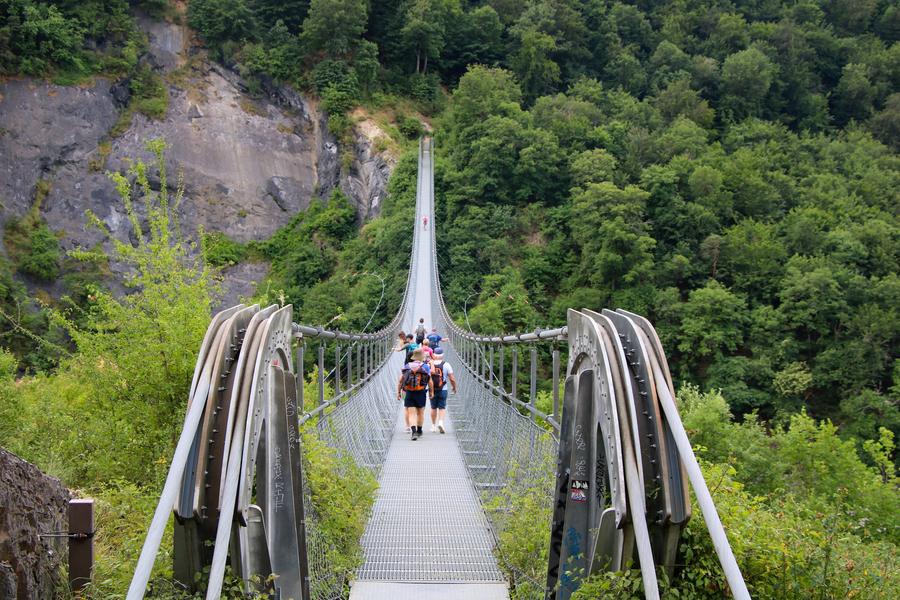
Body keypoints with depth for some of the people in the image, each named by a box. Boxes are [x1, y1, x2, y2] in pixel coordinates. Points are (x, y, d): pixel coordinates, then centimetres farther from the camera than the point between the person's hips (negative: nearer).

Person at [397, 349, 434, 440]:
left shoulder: (406, 366, 1)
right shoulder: (426, 367, -4)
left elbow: (400, 381, 1)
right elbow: (430, 382, -4)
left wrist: (398, 392, 10)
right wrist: (431, 392, 9)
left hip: (409, 393, 0)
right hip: (421, 393, 0)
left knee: (411, 414, 0)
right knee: (420, 413, 17)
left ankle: (414, 432, -18)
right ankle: (419, 431, 30)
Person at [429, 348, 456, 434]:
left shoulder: (429, 364, -2)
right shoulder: (446, 365, -5)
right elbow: (452, 379, -4)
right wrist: (454, 387, 10)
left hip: (432, 390, 2)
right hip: (443, 390, -2)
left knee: (433, 408, 14)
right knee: (442, 407, 4)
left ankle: (433, 425, 19)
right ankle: (441, 422, -18)